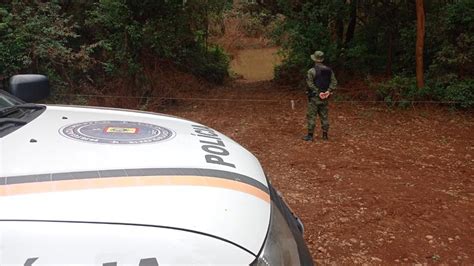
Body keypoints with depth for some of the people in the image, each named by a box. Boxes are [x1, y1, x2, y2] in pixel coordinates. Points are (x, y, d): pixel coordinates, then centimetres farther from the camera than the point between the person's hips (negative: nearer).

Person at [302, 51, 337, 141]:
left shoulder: (312, 71, -12)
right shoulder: (329, 70, 5)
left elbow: (310, 84, -17)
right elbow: (334, 82, -1)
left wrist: (318, 93, -13)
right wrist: (328, 91, -8)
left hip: (314, 97, -5)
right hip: (324, 98, 5)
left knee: (311, 116, 1)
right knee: (324, 116, 12)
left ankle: (310, 135, 3)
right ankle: (325, 135, 16)